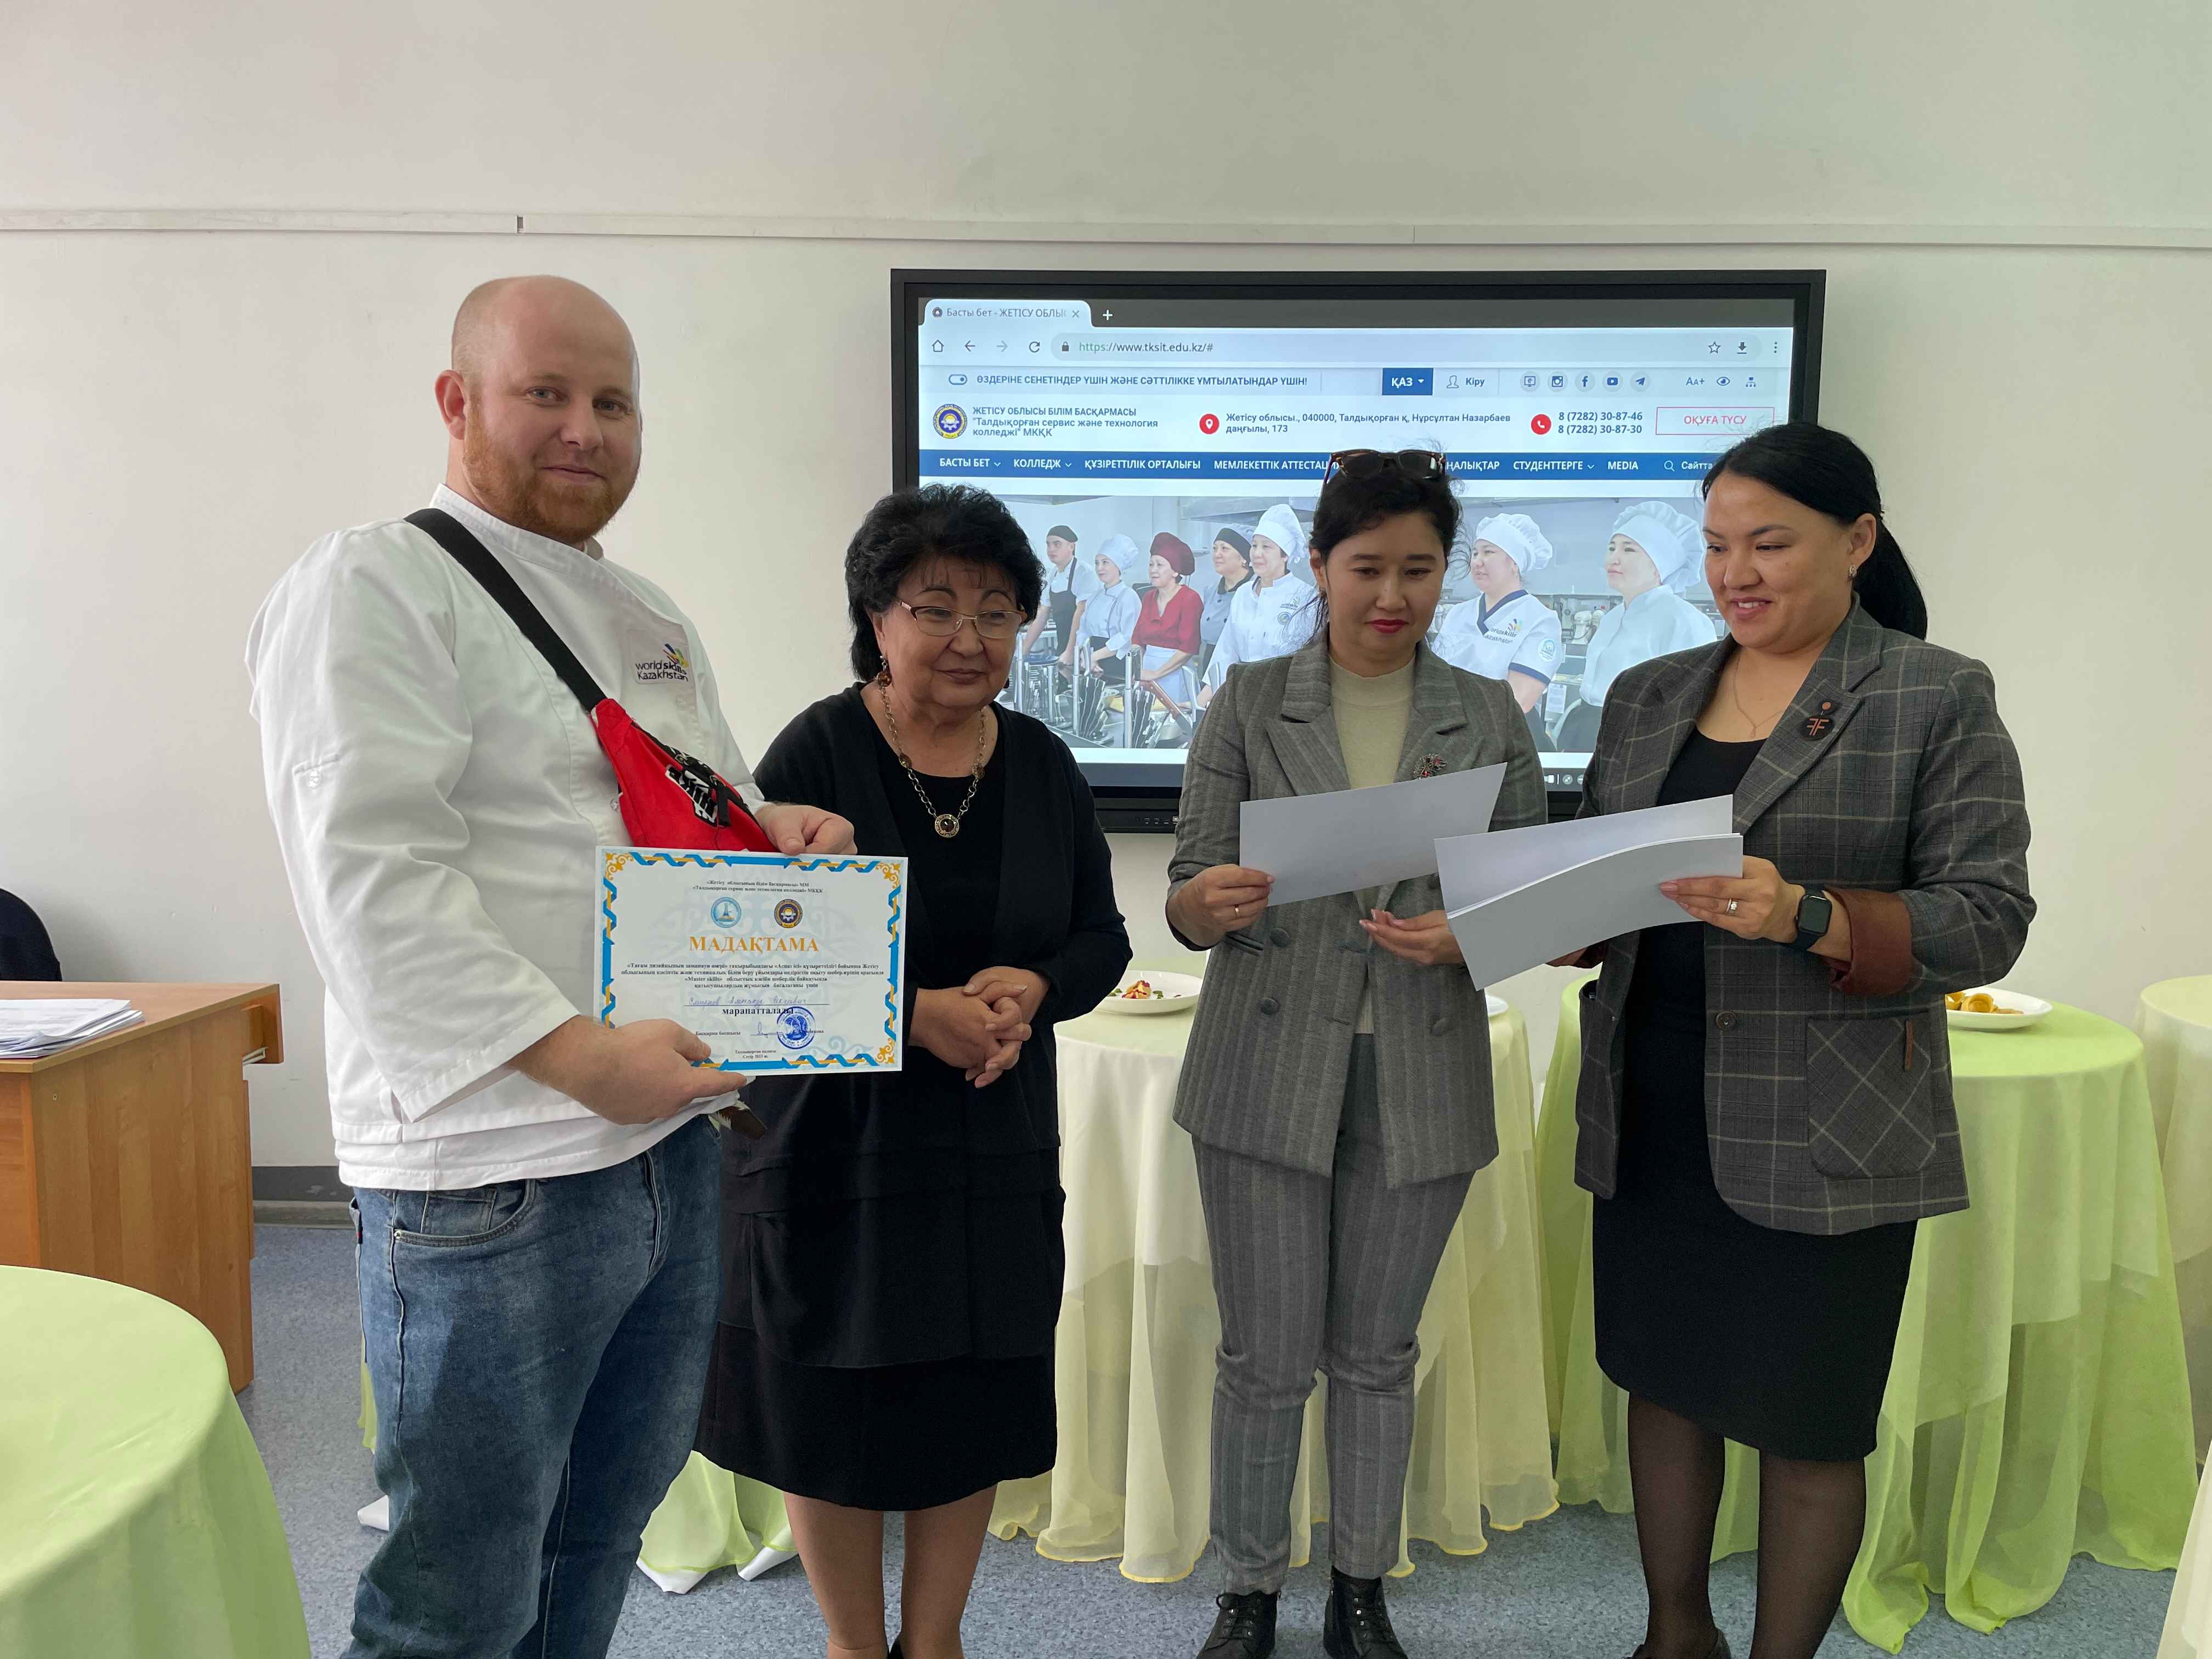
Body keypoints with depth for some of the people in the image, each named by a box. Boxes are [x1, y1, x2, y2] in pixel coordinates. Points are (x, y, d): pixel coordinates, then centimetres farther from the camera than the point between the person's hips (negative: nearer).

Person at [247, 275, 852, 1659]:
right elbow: (372, 879, -19)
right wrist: (577, 1054, -24)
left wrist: (774, 829, 1)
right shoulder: (374, 587, -9)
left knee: (602, 1541, 22)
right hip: (493, 1175, -8)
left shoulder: (647, 612, 17)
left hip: (671, 1138, 8)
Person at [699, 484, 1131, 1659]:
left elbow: (1102, 937, 8)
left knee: (975, 1406, 12)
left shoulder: (1042, 765, 3)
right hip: (834, 1140, -4)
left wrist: (1033, 988, -14)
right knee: (839, 1407, 9)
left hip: (997, 1142, 4)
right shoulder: (814, 754, -10)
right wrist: (917, 1014, -23)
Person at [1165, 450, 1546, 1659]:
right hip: (1268, 1071, -1)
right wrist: (1208, 902, -24)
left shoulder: (1490, 718, 5)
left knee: (1377, 1354, 15)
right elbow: (1185, 904, -1)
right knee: (1263, 1358, 7)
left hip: (1421, 1080, 2)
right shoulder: (1249, 705, 0)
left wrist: (1463, 937, -15)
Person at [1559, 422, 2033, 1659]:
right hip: (1651, 1117, 5)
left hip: (1823, 1132, -4)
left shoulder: (1940, 700, -4)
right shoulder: (1649, 695, 10)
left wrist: (1807, 917, -26)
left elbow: (1987, 919, -10)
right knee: (1665, 1379, 16)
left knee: (1808, 1422, 8)